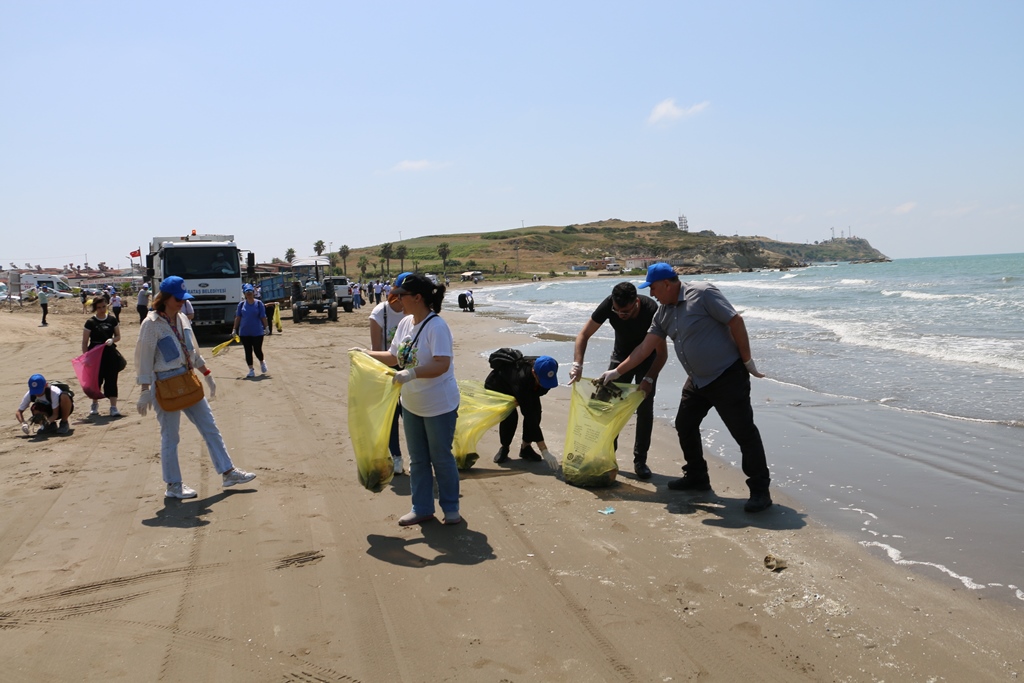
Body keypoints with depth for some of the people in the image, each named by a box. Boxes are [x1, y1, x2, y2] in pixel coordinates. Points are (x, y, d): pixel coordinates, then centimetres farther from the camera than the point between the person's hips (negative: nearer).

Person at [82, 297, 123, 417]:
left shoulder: (112, 320, 4)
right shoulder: (90, 322, -3)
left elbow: (118, 336, 11)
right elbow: (85, 342, -1)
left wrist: (112, 340, -10)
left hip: (110, 354, 1)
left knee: (111, 380, -2)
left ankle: (114, 407, 1)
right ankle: (95, 405, 28)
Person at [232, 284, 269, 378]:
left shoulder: (259, 303, -3)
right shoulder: (241, 304, 4)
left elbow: (263, 317, -2)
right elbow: (238, 318, 7)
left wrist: (266, 327, -8)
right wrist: (235, 329, 5)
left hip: (257, 332, -2)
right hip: (244, 333, 2)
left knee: (258, 351, -1)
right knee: (248, 351, 5)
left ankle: (262, 362, 32)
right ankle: (251, 370, 14)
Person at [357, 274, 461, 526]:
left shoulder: (436, 326, -22)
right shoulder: (405, 323, 3)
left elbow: (442, 364, -32)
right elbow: (394, 357, 15)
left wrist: (411, 373, -40)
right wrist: (366, 354, 7)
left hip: (439, 406, -8)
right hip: (411, 404, 8)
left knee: (441, 458, 6)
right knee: (417, 459, 16)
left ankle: (451, 508, 24)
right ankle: (421, 508, 29)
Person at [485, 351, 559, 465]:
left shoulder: (547, 370, -31)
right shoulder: (521, 378, -47)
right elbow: (529, 415, -45)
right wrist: (545, 451, -46)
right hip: (496, 385, -5)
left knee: (536, 410, -18)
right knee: (510, 415, -26)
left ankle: (526, 447, 0)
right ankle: (504, 448, 0)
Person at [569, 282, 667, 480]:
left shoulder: (651, 310, -36)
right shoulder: (608, 305, -29)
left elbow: (662, 353, -29)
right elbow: (584, 335, -22)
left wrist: (648, 379, -43)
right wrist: (577, 364, -36)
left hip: (646, 359, -2)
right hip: (621, 355, 3)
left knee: (645, 408, -8)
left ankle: (640, 460, 1)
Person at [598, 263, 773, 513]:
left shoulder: (702, 293, -17)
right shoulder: (663, 313, 7)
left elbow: (735, 321, -17)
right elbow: (645, 347, 9)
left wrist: (747, 361, -14)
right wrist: (616, 372, 7)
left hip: (728, 376, -9)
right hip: (698, 380, 9)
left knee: (744, 432, -5)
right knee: (685, 426, 14)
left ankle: (760, 490, 2)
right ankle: (696, 477, 31)